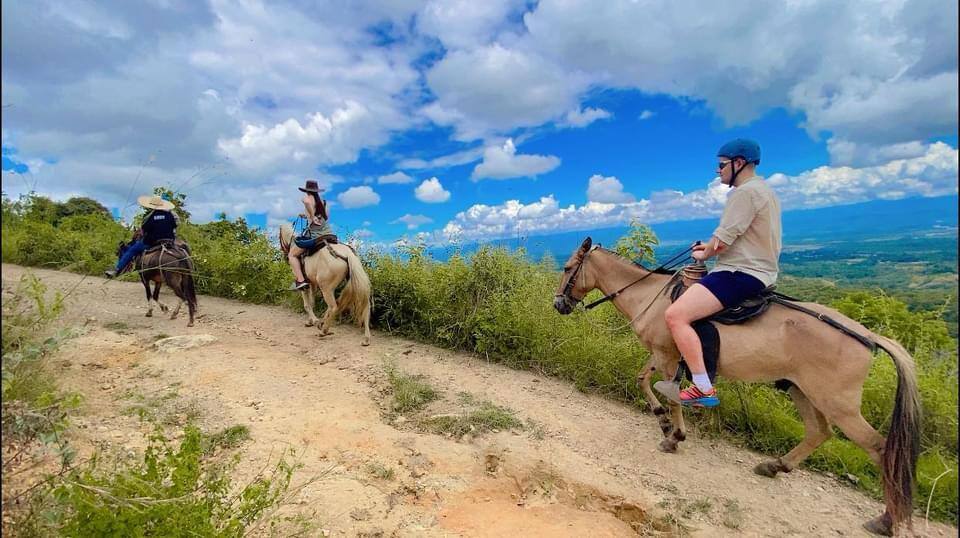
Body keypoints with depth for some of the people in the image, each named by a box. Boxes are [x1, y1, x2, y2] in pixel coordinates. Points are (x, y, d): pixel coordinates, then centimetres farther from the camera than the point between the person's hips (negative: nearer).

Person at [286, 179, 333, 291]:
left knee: (292, 255, 4)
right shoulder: (323, 201, 18)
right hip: (328, 233, 7)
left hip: (314, 234, -7)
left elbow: (306, 201, -28)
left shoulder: (308, 198, -3)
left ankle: (300, 281, -10)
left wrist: (312, 217, -19)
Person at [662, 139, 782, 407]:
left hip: (742, 274, -12)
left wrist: (704, 255, 2)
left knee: (675, 315, -25)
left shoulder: (746, 191, -14)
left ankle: (704, 389, -23)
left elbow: (722, 241, -18)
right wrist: (712, 246, 19)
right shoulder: (763, 189, 21)